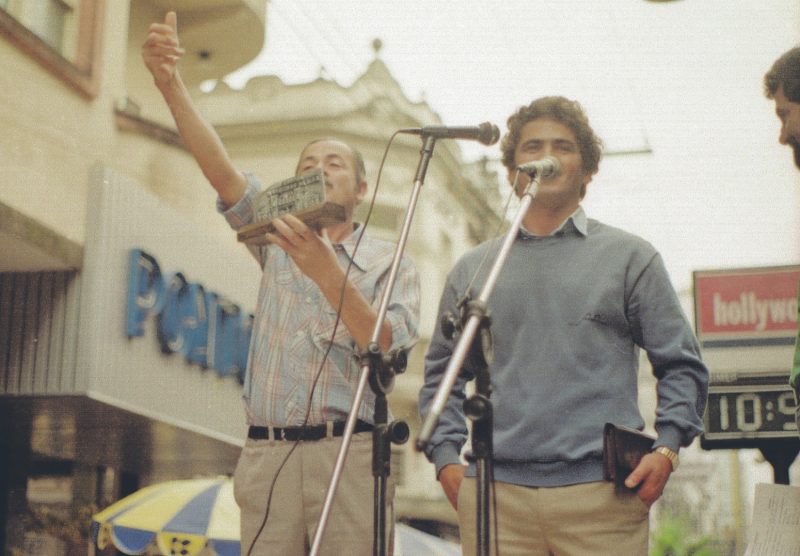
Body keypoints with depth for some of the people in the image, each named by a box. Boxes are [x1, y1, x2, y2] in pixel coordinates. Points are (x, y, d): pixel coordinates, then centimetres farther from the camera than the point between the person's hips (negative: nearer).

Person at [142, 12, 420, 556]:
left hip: (346, 454, -2)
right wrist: (171, 84, -10)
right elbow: (220, 169, 3)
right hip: (265, 453, 3)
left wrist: (327, 272, -23)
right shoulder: (275, 240, 17)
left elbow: (388, 348, -10)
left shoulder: (391, 263, 8)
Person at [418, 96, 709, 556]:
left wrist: (666, 448, -4)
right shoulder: (471, 270, 17)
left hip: (601, 494, -1)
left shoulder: (630, 258, 12)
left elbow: (682, 366, 10)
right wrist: (446, 456, 6)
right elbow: (441, 376, 20)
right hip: (494, 492, 2)